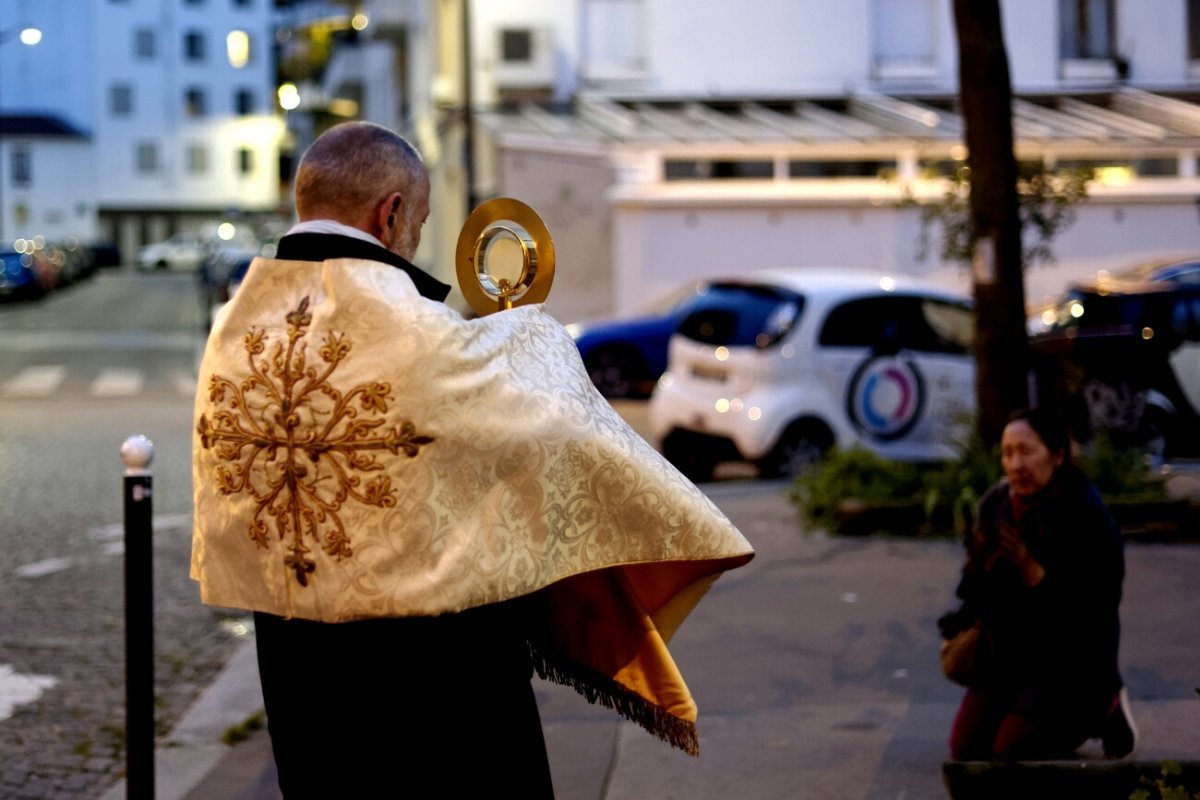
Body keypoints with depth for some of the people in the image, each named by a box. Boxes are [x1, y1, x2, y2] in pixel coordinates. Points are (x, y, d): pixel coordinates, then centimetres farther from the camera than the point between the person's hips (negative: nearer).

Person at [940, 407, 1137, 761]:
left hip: (1066, 662, -7)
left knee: (1010, 754, -10)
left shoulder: (1087, 516, -23)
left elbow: (1096, 607, -26)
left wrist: (1037, 576, -34)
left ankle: (1101, 710, 13)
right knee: (966, 749, 5)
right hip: (1005, 657, 7)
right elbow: (977, 576, 10)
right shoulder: (997, 502, -3)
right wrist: (966, 617, -7)